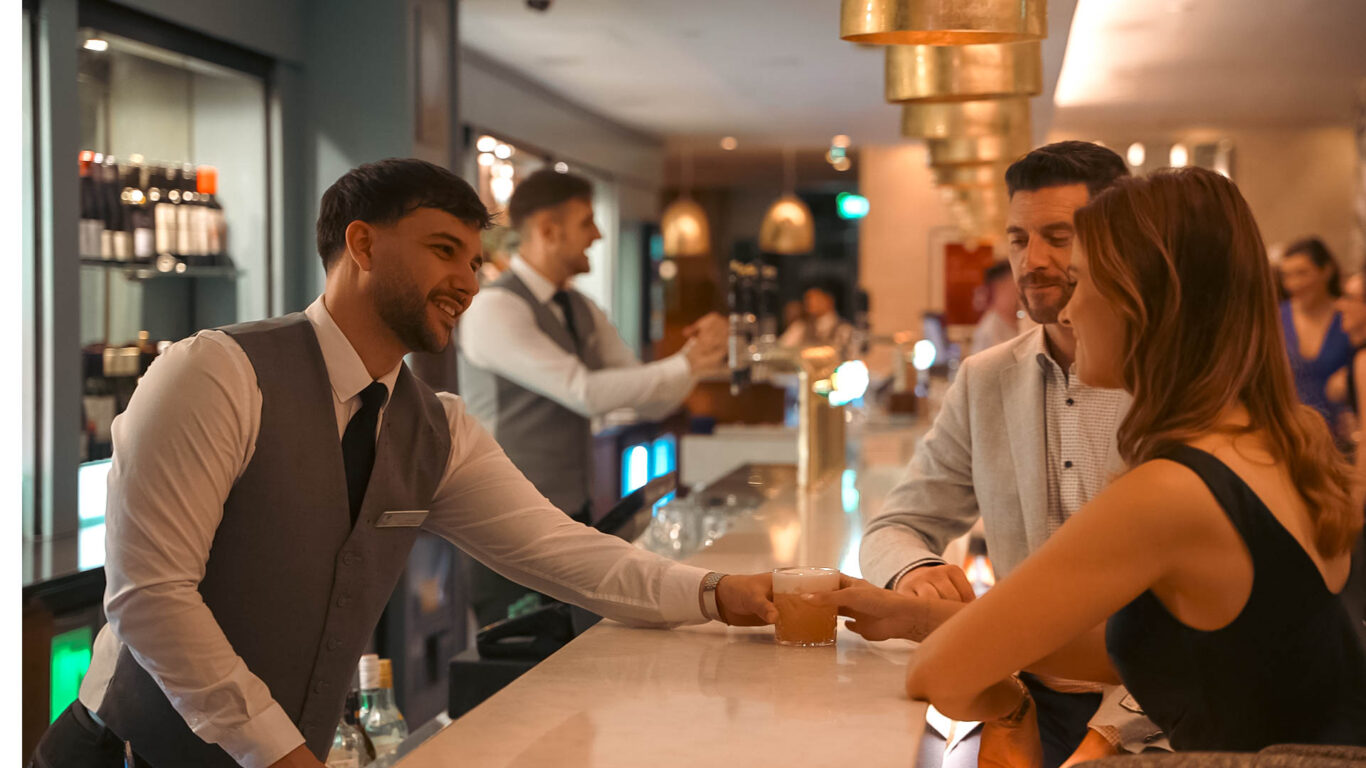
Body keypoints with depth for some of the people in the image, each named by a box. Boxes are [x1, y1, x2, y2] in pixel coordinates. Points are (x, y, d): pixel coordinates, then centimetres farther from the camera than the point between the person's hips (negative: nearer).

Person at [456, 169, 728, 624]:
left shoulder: (583, 312, 11)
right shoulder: (496, 309, -16)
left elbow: (652, 403, 10)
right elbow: (585, 393, -24)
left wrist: (697, 352, -8)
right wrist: (687, 365, -19)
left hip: (573, 518, 8)